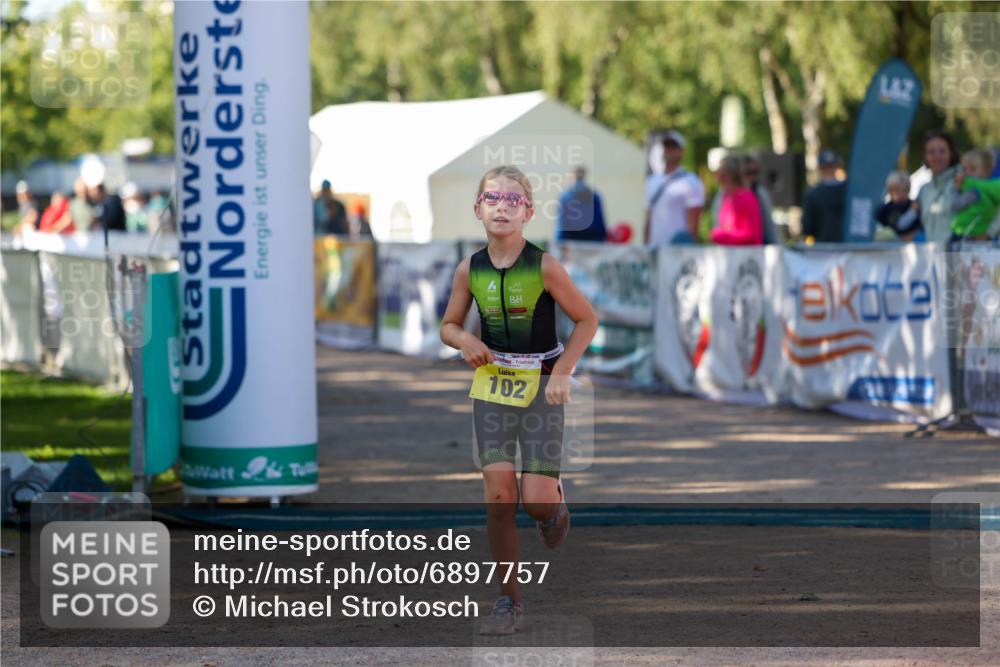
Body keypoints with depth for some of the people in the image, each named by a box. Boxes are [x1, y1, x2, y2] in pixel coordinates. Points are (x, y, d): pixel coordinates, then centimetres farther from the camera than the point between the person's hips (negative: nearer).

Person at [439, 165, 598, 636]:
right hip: (491, 385, 3)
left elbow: (586, 319, -3)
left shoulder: (543, 266, -11)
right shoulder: (470, 270, -1)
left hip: (541, 385, -2)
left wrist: (562, 372, -12)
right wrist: (466, 342, -10)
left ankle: (555, 506, 31)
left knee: (537, 500, -9)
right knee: (498, 494, -6)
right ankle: (509, 602, 4)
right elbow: (449, 325, 12)